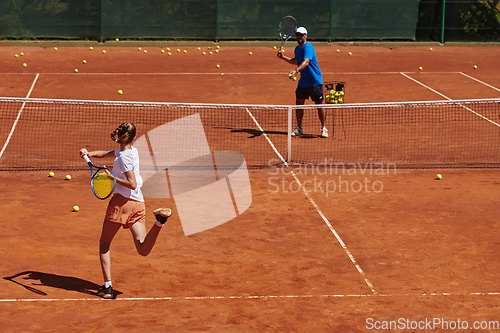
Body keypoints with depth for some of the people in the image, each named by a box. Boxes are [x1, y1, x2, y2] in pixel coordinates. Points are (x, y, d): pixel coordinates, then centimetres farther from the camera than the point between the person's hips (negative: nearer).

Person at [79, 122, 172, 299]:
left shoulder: (125, 156, -8)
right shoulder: (132, 151, 17)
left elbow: (132, 184, -16)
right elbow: (105, 154, 27)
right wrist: (89, 153, 11)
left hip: (122, 201, -7)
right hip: (139, 203, 7)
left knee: (104, 244, 11)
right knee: (143, 250, -10)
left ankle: (107, 287, 4)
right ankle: (159, 220, -34)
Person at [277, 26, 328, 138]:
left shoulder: (308, 47, -19)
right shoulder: (297, 49, 8)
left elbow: (306, 62, -35)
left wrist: (296, 71, -50)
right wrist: (283, 57, 17)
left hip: (315, 82, -7)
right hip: (303, 82, 7)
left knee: (319, 105, -1)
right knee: (299, 103, 4)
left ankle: (323, 128, 12)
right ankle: (298, 128, 14)